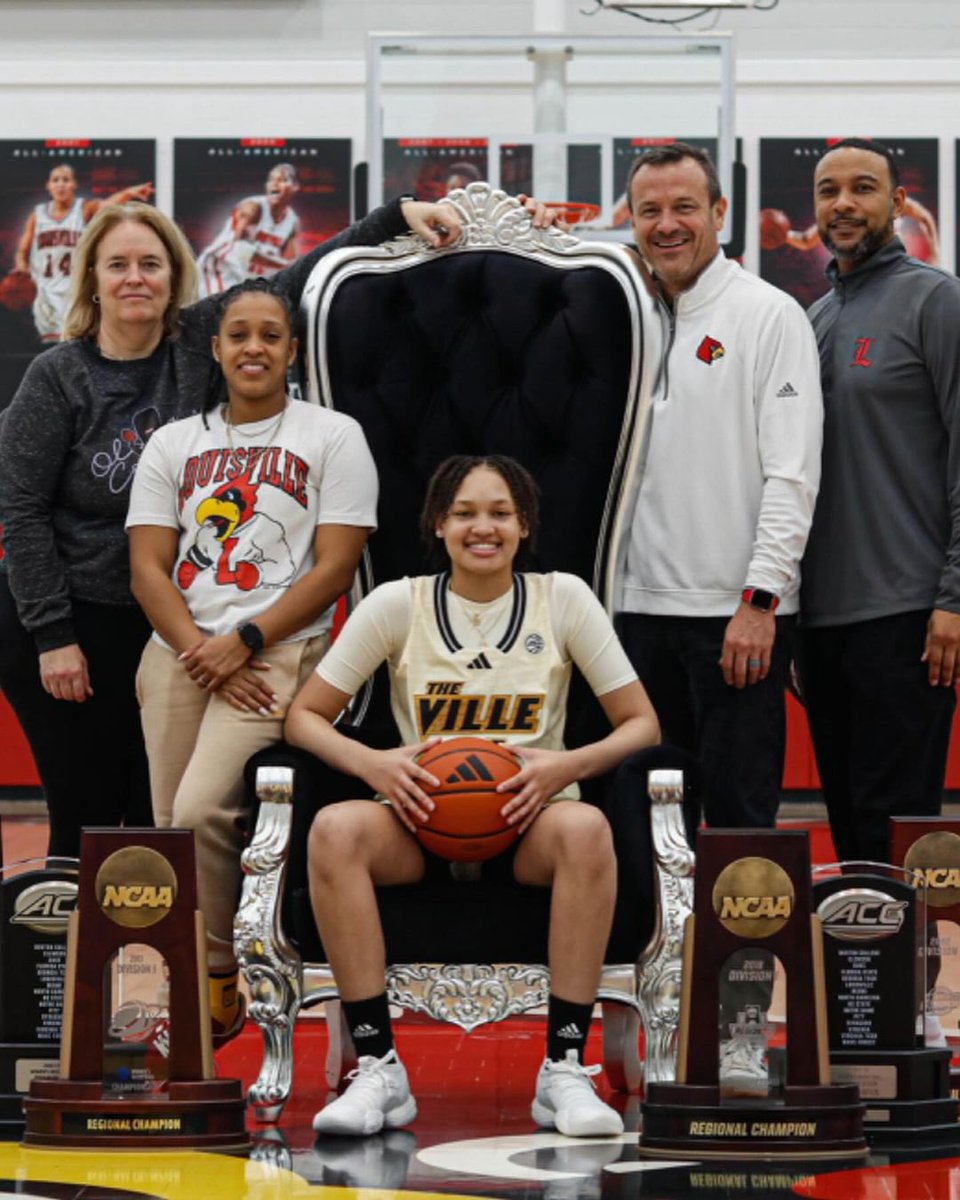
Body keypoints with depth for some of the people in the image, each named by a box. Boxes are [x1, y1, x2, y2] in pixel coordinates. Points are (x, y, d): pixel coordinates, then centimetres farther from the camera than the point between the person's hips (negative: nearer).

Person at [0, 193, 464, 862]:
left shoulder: (199, 339, 0)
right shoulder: (59, 377, -7)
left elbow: (304, 281, -1)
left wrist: (397, 216, -12)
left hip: (170, 624, 4)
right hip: (66, 623, -3)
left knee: (162, 817, 4)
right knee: (87, 819, -1)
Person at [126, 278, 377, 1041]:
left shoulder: (332, 436, 6)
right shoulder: (174, 443, 16)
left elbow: (334, 567, -3)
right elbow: (148, 566, 8)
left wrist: (243, 642, -12)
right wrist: (199, 652, -8)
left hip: (277, 654, -4)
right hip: (178, 654, 5)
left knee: (202, 810, -22)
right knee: (172, 827, -1)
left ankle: (218, 983, -9)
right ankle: (184, 987, 10)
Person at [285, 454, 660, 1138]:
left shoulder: (563, 599, 3)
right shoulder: (397, 605, 3)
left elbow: (642, 724, 4)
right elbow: (304, 715, 5)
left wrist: (567, 765, -16)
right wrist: (371, 763, -16)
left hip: (528, 823, 0)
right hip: (422, 821, 1)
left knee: (586, 829, -36)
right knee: (335, 830, -33)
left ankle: (565, 1069, -28)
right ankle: (379, 1069, -28)